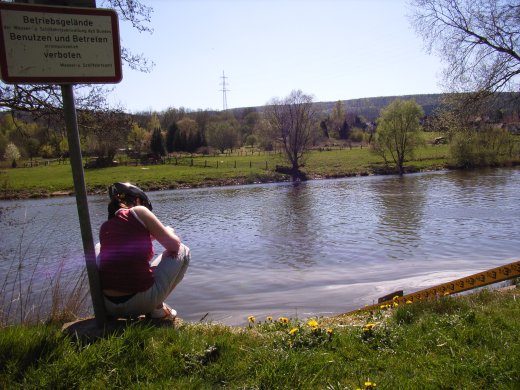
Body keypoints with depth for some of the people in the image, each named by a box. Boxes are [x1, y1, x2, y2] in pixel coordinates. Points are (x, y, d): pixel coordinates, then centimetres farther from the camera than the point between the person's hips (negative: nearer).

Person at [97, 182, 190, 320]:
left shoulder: (104, 227, 13)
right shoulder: (138, 211, -2)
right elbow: (173, 244, 0)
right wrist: (169, 231, 21)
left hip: (108, 307, 5)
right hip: (141, 302, -5)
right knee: (183, 251, 15)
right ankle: (157, 307, 8)